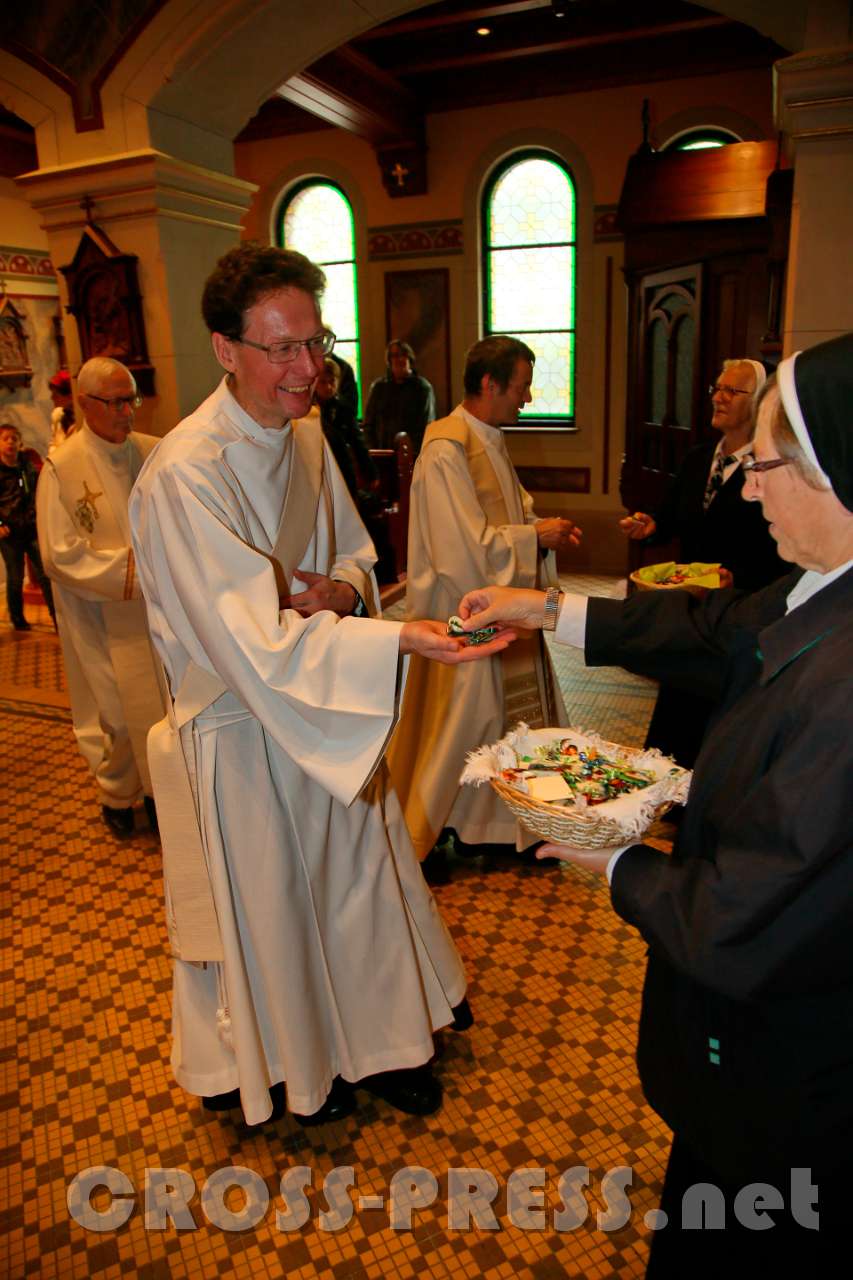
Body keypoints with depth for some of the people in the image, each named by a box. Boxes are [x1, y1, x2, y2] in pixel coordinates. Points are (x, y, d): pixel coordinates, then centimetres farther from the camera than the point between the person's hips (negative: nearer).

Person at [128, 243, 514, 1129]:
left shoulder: (305, 435, 0)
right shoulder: (185, 474, -26)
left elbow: (355, 555, 11)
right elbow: (256, 647, -32)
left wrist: (342, 591, -13)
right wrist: (400, 640, -41)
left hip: (325, 710, 7)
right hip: (241, 730, -6)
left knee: (358, 879, 20)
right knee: (267, 906, 16)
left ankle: (377, 1041, 46)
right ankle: (278, 1064, 46)